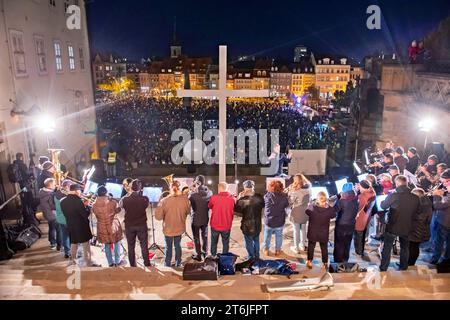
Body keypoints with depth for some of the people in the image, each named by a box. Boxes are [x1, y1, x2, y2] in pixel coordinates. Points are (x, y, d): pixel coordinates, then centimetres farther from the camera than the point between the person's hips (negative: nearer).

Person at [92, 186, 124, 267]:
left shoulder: (94, 205, -12)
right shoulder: (112, 202, -19)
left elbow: (96, 215, 3)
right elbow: (118, 210, 1)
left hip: (102, 229, 2)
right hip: (113, 227, -2)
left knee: (107, 245, 17)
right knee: (116, 243, 16)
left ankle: (111, 263, 25)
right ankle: (117, 262, 22)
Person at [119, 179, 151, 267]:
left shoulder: (125, 199, -16)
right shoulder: (144, 199, -17)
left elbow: (119, 205, 6)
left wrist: (127, 195, 8)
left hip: (129, 226, 1)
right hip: (142, 226, 0)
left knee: (131, 247, 14)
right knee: (144, 247, 13)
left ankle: (132, 266, 25)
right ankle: (147, 265, 22)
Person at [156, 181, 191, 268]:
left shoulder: (164, 201, -24)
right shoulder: (185, 199, -17)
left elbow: (158, 217, -17)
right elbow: (188, 212, 0)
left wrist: (160, 205, -2)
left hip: (168, 229, -2)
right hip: (180, 228, 2)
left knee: (168, 248, 18)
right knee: (178, 246, 23)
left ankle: (167, 266, 31)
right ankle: (178, 265, 37)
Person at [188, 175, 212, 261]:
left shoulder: (193, 193, -23)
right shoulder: (209, 192, -11)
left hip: (195, 219, -4)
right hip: (205, 218, 4)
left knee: (196, 237, 12)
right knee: (204, 236, 20)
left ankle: (198, 255, 20)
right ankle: (205, 253, 32)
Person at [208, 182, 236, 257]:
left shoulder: (214, 198, -15)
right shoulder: (233, 199, -12)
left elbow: (209, 206, 4)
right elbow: (234, 211, 2)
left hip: (215, 225, 0)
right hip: (227, 225, 0)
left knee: (214, 242, 18)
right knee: (226, 243, 15)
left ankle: (213, 257, 28)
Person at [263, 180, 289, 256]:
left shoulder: (267, 196, -16)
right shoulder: (283, 197, -17)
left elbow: (263, 204, 2)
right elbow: (287, 206, -1)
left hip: (269, 221, 1)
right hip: (280, 222, 0)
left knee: (267, 236, 22)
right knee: (279, 236, 21)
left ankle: (266, 249, 37)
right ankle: (277, 250, 35)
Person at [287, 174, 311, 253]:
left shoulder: (294, 192, -24)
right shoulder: (307, 190, -10)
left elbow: (290, 202, -15)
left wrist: (289, 192, -9)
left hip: (296, 214, -5)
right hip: (305, 213, 5)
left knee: (296, 231, 10)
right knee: (303, 229, 21)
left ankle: (296, 248, 23)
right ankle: (302, 245, 37)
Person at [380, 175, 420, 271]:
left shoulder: (393, 195, -19)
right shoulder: (415, 198, -9)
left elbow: (383, 206, -3)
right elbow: (416, 213, 3)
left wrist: (386, 198, 17)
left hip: (392, 227, -3)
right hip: (406, 228, 3)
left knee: (387, 248, 12)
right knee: (405, 248, 21)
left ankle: (383, 269, 19)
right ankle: (403, 269, 33)